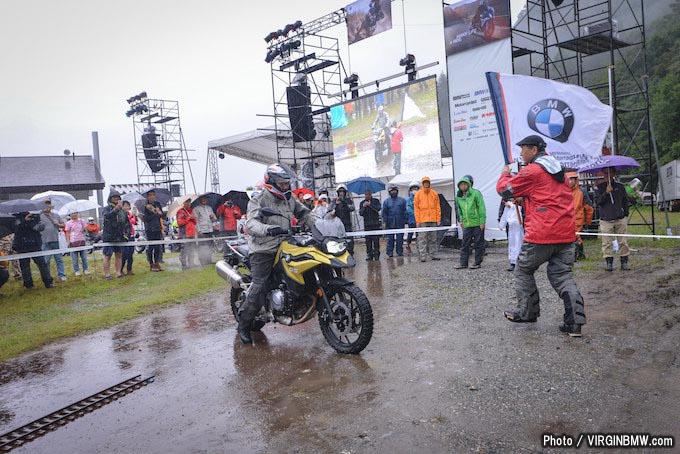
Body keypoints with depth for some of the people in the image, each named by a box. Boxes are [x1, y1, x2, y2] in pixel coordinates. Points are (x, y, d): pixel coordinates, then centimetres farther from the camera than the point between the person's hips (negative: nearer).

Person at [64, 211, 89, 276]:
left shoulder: (81, 221, 8)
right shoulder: (68, 223, 2)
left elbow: (86, 229, 15)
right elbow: (67, 233, 2)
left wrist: (84, 229, -9)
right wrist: (68, 242, -6)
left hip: (82, 241, 2)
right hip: (73, 242, -2)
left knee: (84, 257, 4)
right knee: (74, 258, 2)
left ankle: (85, 270, 13)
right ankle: (76, 271, 9)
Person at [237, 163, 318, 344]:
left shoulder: (289, 199, 13)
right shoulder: (258, 201, -9)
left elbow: (303, 214, 18)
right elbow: (251, 224, -23)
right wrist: (269, 229, -42)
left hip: (284, 246, 7)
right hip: (263, 250, -7)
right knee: (260, 288, -13)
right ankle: (244, 324, 1)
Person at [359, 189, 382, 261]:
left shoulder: (376, 201, 6)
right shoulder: (362, 203, 11)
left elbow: (378, 209, -11)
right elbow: (360, 213, 3)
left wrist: (370, 205, -23)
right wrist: (363, 207, -15)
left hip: (375, 223, -2)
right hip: (367, 224, 2)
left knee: (376, 240, -7)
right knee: (368, 240, -1)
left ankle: (376, 254, -2)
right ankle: (369, 254, 4)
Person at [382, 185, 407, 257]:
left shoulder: (402, 200, 8)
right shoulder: (386, 201, 10)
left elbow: (405, 211, 5)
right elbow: (384, 213, 9)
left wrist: (405, 220, -3)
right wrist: (385, 221, -1)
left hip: (400, 223, 0)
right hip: (390, 223, 0)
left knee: (400, 238, 1)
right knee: (390, 238, -1)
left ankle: (400, 251, 7)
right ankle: (390, 252, 3)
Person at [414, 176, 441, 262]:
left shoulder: (434, 193, 7)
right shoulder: (418, 194, 1)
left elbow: (438, 207, 8)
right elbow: (416, 208, 0)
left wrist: (438, 219, 2)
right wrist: (417, 220, -6)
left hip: (433, 220, 3)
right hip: (422, 220, -3)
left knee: (433, 239, 8)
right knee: (422, 239, -4)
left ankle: (433, 255, 15)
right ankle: (422, 256, -3)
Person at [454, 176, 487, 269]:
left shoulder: (476, 193, -7)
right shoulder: (458, 197, 9)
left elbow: (482, 208, -9)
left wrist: (482, 222, -12)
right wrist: (461, 220, 14)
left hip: (477, 223, -5)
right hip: (466, 224, 5)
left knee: (478, 243, 4)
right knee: (465, 244, 5)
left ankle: (478, 262, 12)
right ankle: (463, 262, 11)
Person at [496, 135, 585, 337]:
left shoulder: (531, 171, -8)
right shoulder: (558, 170, 19)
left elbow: (504, 189, -2)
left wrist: (505, 173, 17)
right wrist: (522, 198, 19)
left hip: (540, 234, -7)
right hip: (565, 234, 7)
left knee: (523, 271, 12)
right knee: (563, 276, 9)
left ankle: (527, 312, 19)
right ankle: (574, 322, 1)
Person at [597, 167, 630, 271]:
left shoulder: (620, 186, 9)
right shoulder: (600, 187, 5)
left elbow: (625, 201, 15)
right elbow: (599, 202, -4)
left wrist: (626, 215, 11)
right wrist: (606, 193, -18)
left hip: (620, 219, 1)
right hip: (605, 219, -1)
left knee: (623, 242, 2)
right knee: (607, 243, -1)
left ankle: (624, 262, 9)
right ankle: (609, 262, 6)